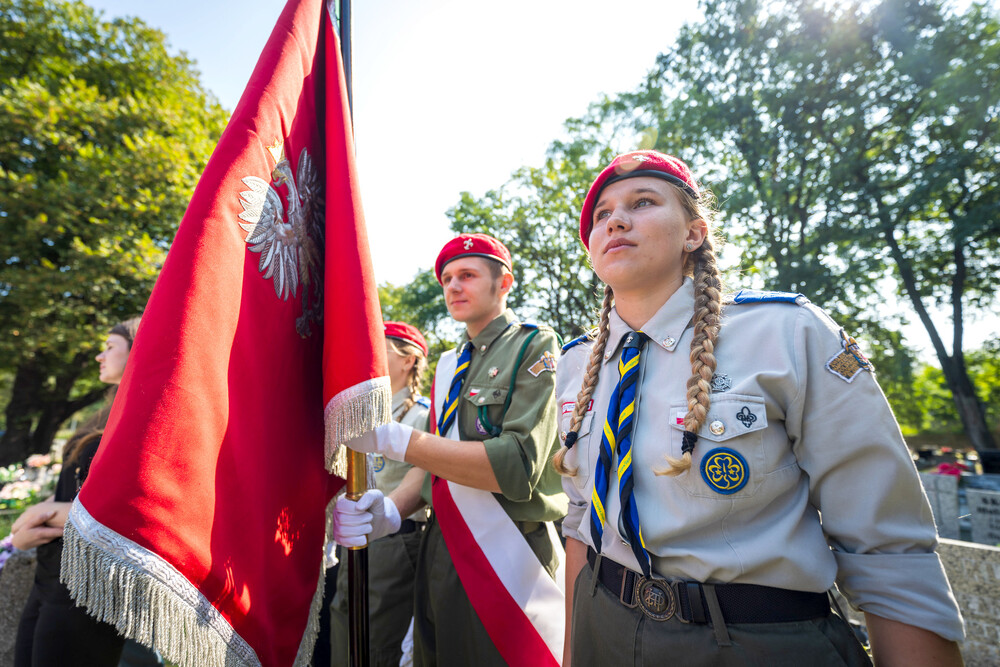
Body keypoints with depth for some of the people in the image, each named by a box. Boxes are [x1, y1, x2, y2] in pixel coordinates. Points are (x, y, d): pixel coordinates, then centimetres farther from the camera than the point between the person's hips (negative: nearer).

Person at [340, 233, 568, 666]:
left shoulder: (536, 348, -10)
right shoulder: (449, 365, 11)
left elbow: (519, 465, -22)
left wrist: (393, 439, -23)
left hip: (506, 558, -6)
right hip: (439, 550, 7)